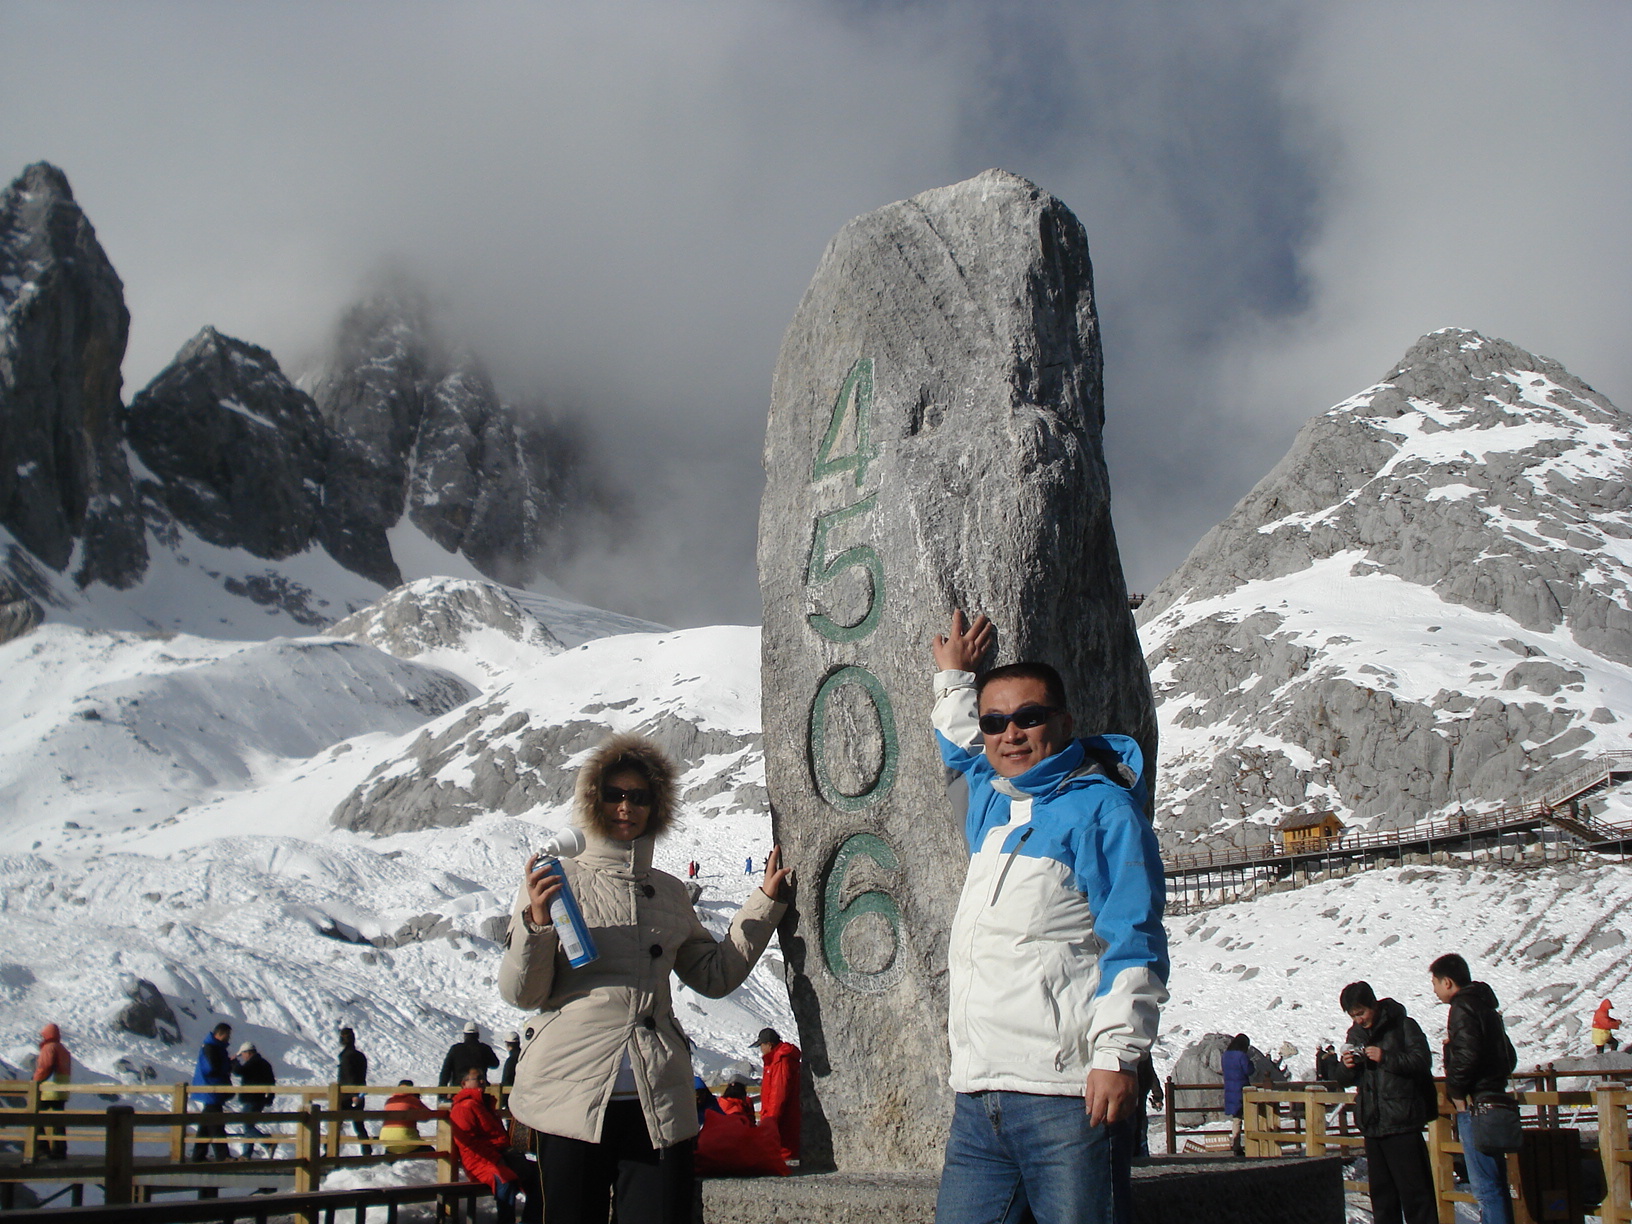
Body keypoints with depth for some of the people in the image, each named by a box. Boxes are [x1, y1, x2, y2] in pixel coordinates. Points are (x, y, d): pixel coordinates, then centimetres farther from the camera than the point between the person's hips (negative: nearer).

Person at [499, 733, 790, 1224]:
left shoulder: (669, 892, 17)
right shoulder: (556, 880, 6)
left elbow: (716, 975, 22)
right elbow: (521, 993, 0)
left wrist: (765, 902, 19)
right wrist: (537, 923, -17)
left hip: (660, 1099, 3)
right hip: (572, 1095, -3)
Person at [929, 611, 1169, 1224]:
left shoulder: (1102, 807, -1)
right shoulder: (988, 804, 19)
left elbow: (1133, 941, -7)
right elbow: (959, 748, 45)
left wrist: (1118, 1054, -14)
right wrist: (954, 678, 43)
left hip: (1065, 1095, -6)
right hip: (977, 1098, 7)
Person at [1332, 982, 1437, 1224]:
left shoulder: (1402, 1025, -3)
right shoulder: (1355, 1033, 13)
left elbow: (1421, 1060, -11)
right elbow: (1345, 1081, 16)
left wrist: (1385, 1058, -20)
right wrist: (1346, 1067, -6)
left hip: (1402, 1121, -6)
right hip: (1372, 1122, 6)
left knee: (1413, 1186, -6)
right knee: (1381, 1189, 10)